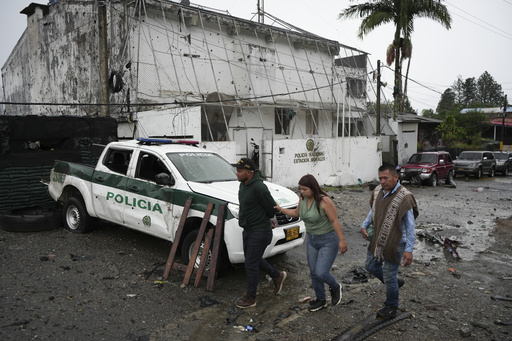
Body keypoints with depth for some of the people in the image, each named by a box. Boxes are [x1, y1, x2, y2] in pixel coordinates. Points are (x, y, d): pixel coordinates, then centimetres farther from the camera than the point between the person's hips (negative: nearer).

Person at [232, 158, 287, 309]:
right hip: (248, 230, 10)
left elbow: (272, 207, -17)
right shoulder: (243, 184, 4)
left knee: (251, 264, 0)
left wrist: (265, 219, 0)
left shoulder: (258, 187, -25)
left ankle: (250, 298, 17)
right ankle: (277, 276, 42)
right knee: (253, 259, 22)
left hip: (260, 232, -10)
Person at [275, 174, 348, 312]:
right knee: (314, 273, 12)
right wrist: (280, 209, 13)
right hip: (312, 240, 7)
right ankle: (321, 300, 32)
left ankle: (335, 287, 21)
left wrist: (342, 240, -20)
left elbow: (335, 221, -21)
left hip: (328, 241, -7)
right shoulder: (302, 200, -1)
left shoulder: (324, 201, -23)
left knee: (321, 273, -12)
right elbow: (296, 213, 18)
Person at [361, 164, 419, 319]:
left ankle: (391, 307, 30)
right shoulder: (377, 191, 0)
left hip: (395, 243, -7)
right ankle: (395, 282, 45)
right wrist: (364, 225, 2)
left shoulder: (404, 197, -23)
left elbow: (410, 226, -21)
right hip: (377, 240, 8)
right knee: (371, 266, 21)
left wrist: (409, 249, -25)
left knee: (389, 276, 4)